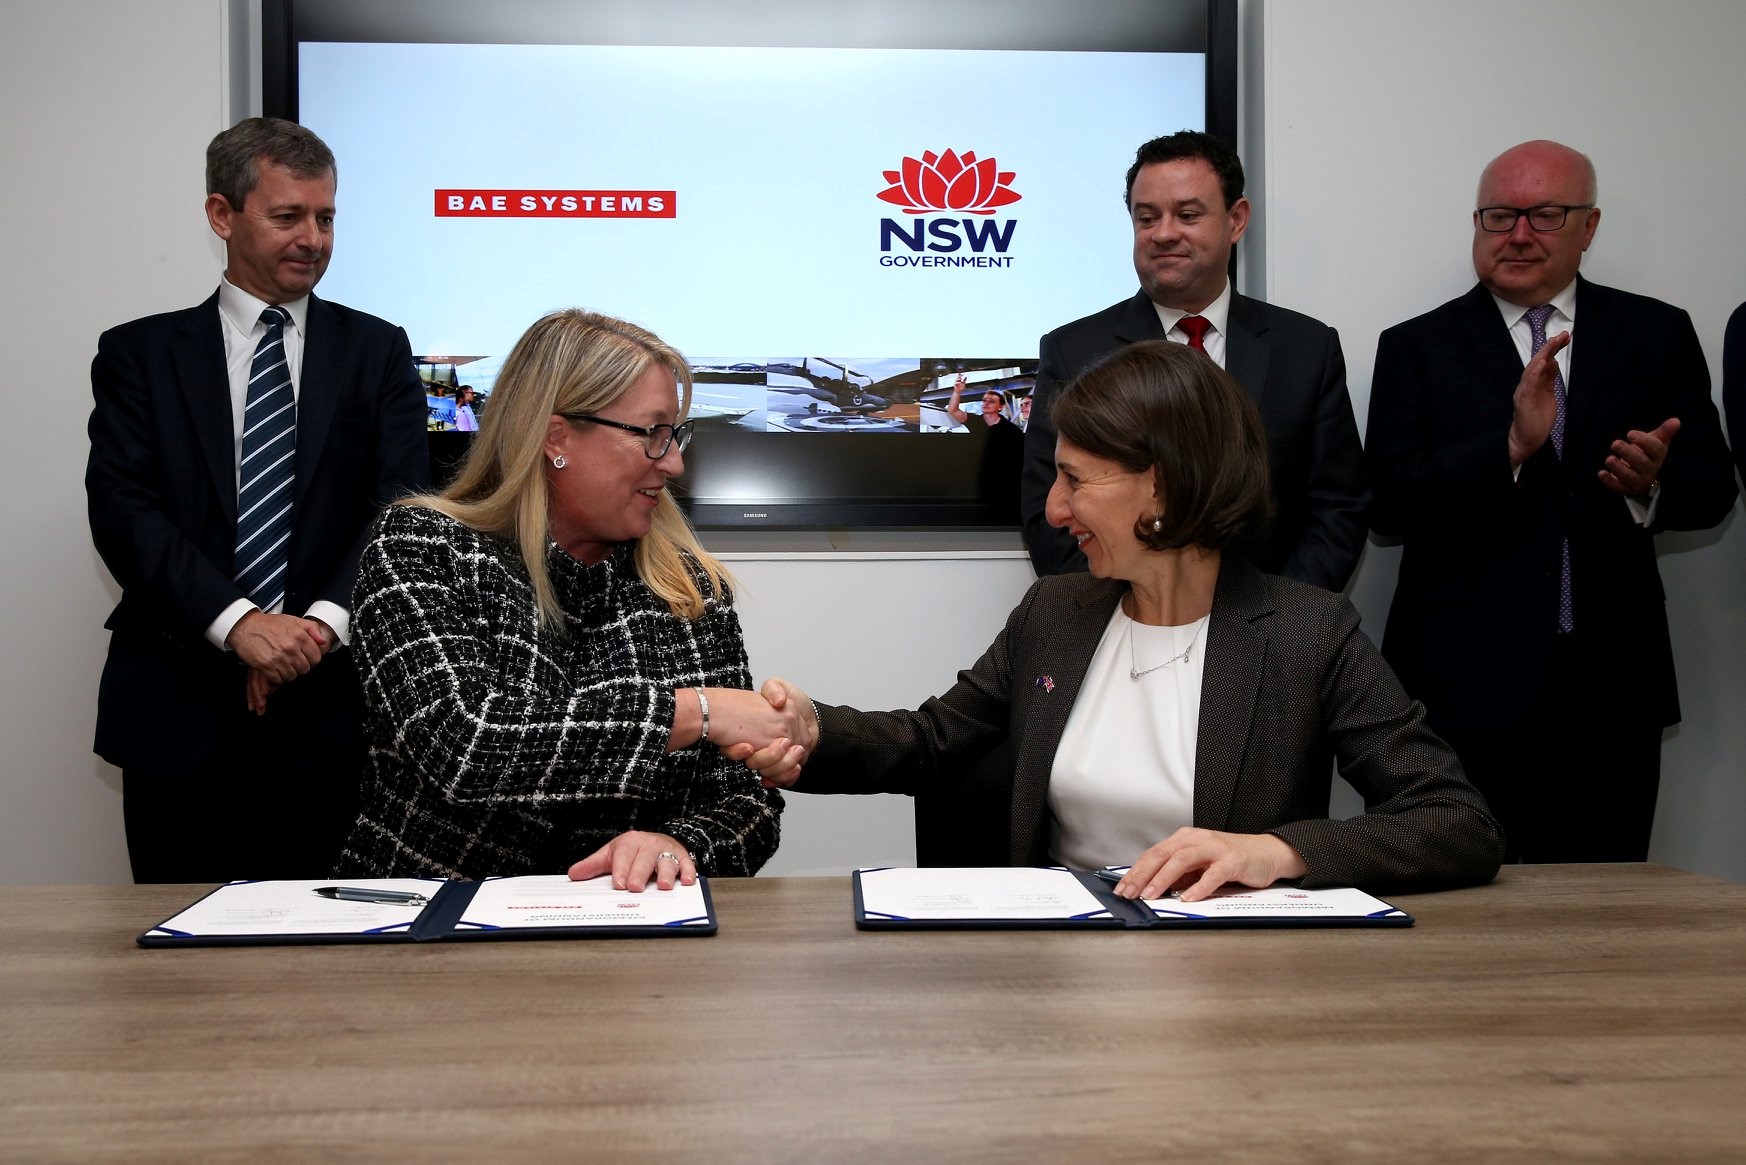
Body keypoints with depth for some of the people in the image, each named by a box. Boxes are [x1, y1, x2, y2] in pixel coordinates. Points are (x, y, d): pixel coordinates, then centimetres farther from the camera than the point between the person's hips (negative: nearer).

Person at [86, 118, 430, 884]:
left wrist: (326, 622, -17)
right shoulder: (140, 354, 8)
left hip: (330, 712, 0)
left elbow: (404, 504, -1)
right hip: (179, 712, 0)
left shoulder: (376, 351, 9)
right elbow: (122, 509, -3)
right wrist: (237, 622, -18)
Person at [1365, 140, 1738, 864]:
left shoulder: (1658, 336, 10)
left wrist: (1654, 482, -14)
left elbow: (1713, 489, 8)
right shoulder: (1416, 348, 4)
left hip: (1611, 694, 2)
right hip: (1465, 690, -2)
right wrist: (1512, 445, -20)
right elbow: (1390, 507, -7)